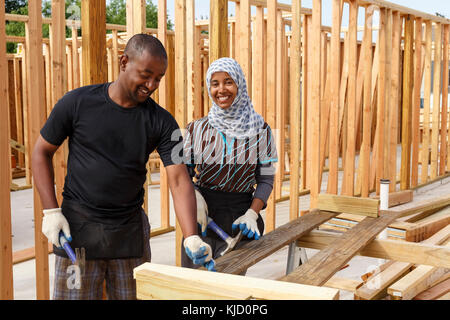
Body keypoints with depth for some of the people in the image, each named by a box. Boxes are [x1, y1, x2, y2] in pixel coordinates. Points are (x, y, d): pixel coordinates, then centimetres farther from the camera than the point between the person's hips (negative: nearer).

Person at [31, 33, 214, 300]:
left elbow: (179, 180, -11)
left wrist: (192, 237, -25)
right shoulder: (78, 103, -6)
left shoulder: (162, 122, -4)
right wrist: (51, 211, -6)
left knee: (135, 296, 11)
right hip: (78, 226, -2)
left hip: (131, 228, 2)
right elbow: (42, 152, 3)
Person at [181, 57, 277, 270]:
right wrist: (194, 196, -12)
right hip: (202, 219, 1)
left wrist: (252, 213, -11)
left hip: (239, 222, -1)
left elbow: (266, 179, 4)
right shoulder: (196, 129, 3)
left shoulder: (259, 130, 1)